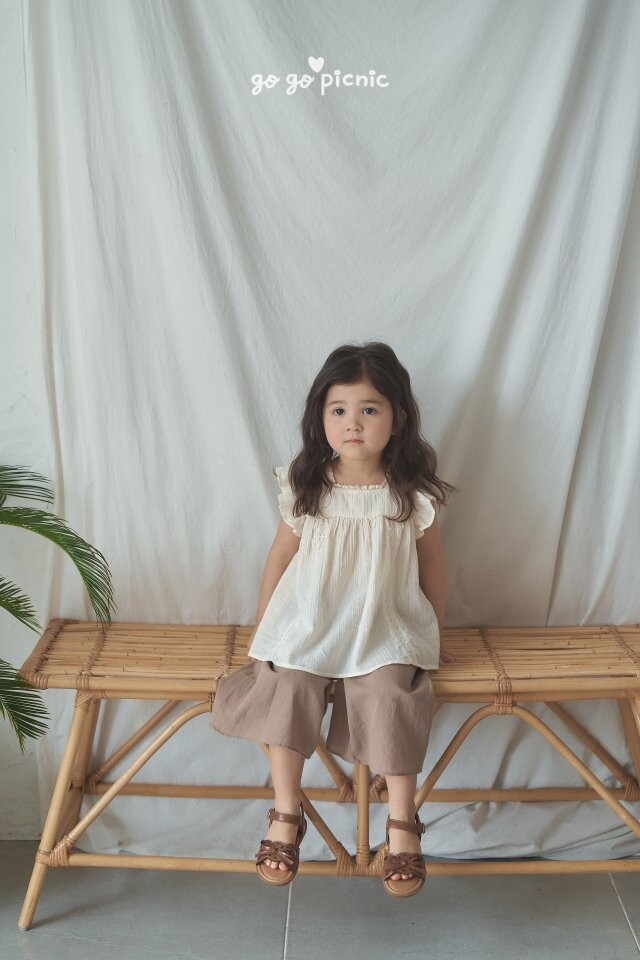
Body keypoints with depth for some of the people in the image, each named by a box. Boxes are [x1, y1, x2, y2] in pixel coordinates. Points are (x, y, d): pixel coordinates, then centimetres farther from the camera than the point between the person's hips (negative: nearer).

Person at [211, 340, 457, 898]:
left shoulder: (413, 494, -5)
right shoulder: (305, 489, -3)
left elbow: (431, 562, 7)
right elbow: (282, 553, 8)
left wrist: (434, 635, 12)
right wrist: (263, 624, 11)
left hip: (386, 630, -1)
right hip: (309, 624, 1)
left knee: (392, 696, -25)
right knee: (287, 687, -23)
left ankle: (402, 825, -6)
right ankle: (286, 817, -6)